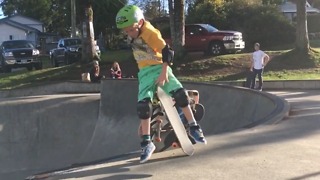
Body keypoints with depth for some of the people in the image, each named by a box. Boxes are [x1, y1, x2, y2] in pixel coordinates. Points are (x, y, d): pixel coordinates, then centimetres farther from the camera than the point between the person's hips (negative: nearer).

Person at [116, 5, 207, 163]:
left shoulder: (150, 33, -20)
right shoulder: (131, 33, 0)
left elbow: (167, 52, -21)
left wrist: (164, 73, -26)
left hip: (160, 68, -4)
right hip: (145, 72, 4)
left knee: (180, 93, -25)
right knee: (143, 105, -15)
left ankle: (193, 128, -9)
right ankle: (147, 143, -8)